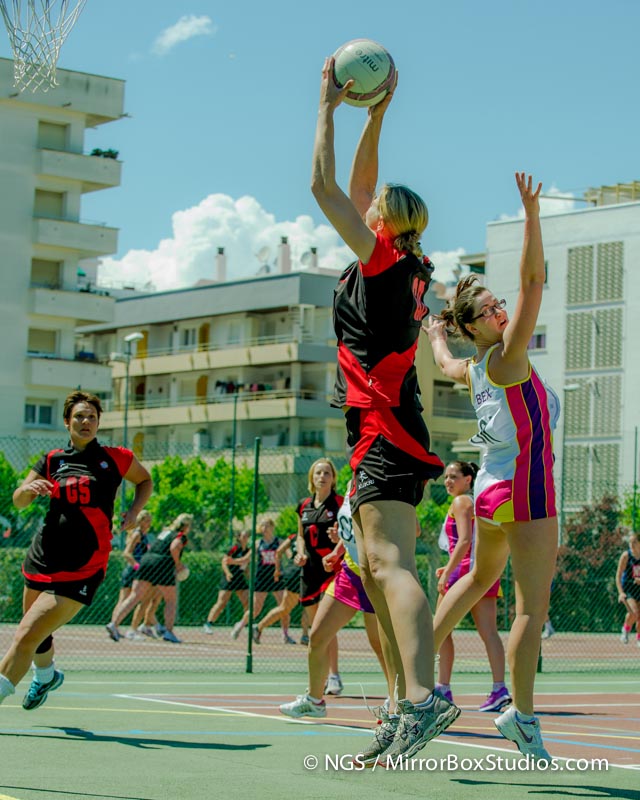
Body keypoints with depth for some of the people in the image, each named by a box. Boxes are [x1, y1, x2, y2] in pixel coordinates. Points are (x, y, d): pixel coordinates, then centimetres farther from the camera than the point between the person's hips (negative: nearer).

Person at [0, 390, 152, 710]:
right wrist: (29, 488, -16)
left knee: (26, 636, -16)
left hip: (80, 570, -5)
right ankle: (46, 676, 53)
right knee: (37, 635, 22)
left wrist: (134, 510, -1)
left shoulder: (115, 458, 0)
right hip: (41, 559, 5)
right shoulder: (52, 461, 7)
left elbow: (145, 481, 18)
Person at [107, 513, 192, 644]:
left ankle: (113, 624, -15)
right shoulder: (181, 536, 2)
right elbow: (173, 548, -19)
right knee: (171, 600, 14)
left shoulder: (165, 532, 24)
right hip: (163, 565, -6)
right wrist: (177, 563, -4)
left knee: (134, 597, -1)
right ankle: (168, 632, 12)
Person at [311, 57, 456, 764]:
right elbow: (355, 185, 27)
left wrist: (328, 104, 0)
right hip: (382, 438, 10)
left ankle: (423, 697, -34)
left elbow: (324, 184, -9)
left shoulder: (382, 259, -7)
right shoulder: (401, 268, 16)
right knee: (374, 568, 12)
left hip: (385, 434, -10)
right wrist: (376, 114, 26)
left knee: (389, 563, -22)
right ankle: (411, 699, 13)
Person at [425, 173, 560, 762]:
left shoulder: (473, 370, 10)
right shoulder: (507, 358, -11)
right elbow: (534, 280, -20)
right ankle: (522, 714, -16)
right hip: (525, 490, -9)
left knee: (480, 576, 32)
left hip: (490, 489, 9)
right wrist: (532, 214, -24)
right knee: (534, 606, -10)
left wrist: (435, 336, 57)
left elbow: (446, 366, 36)